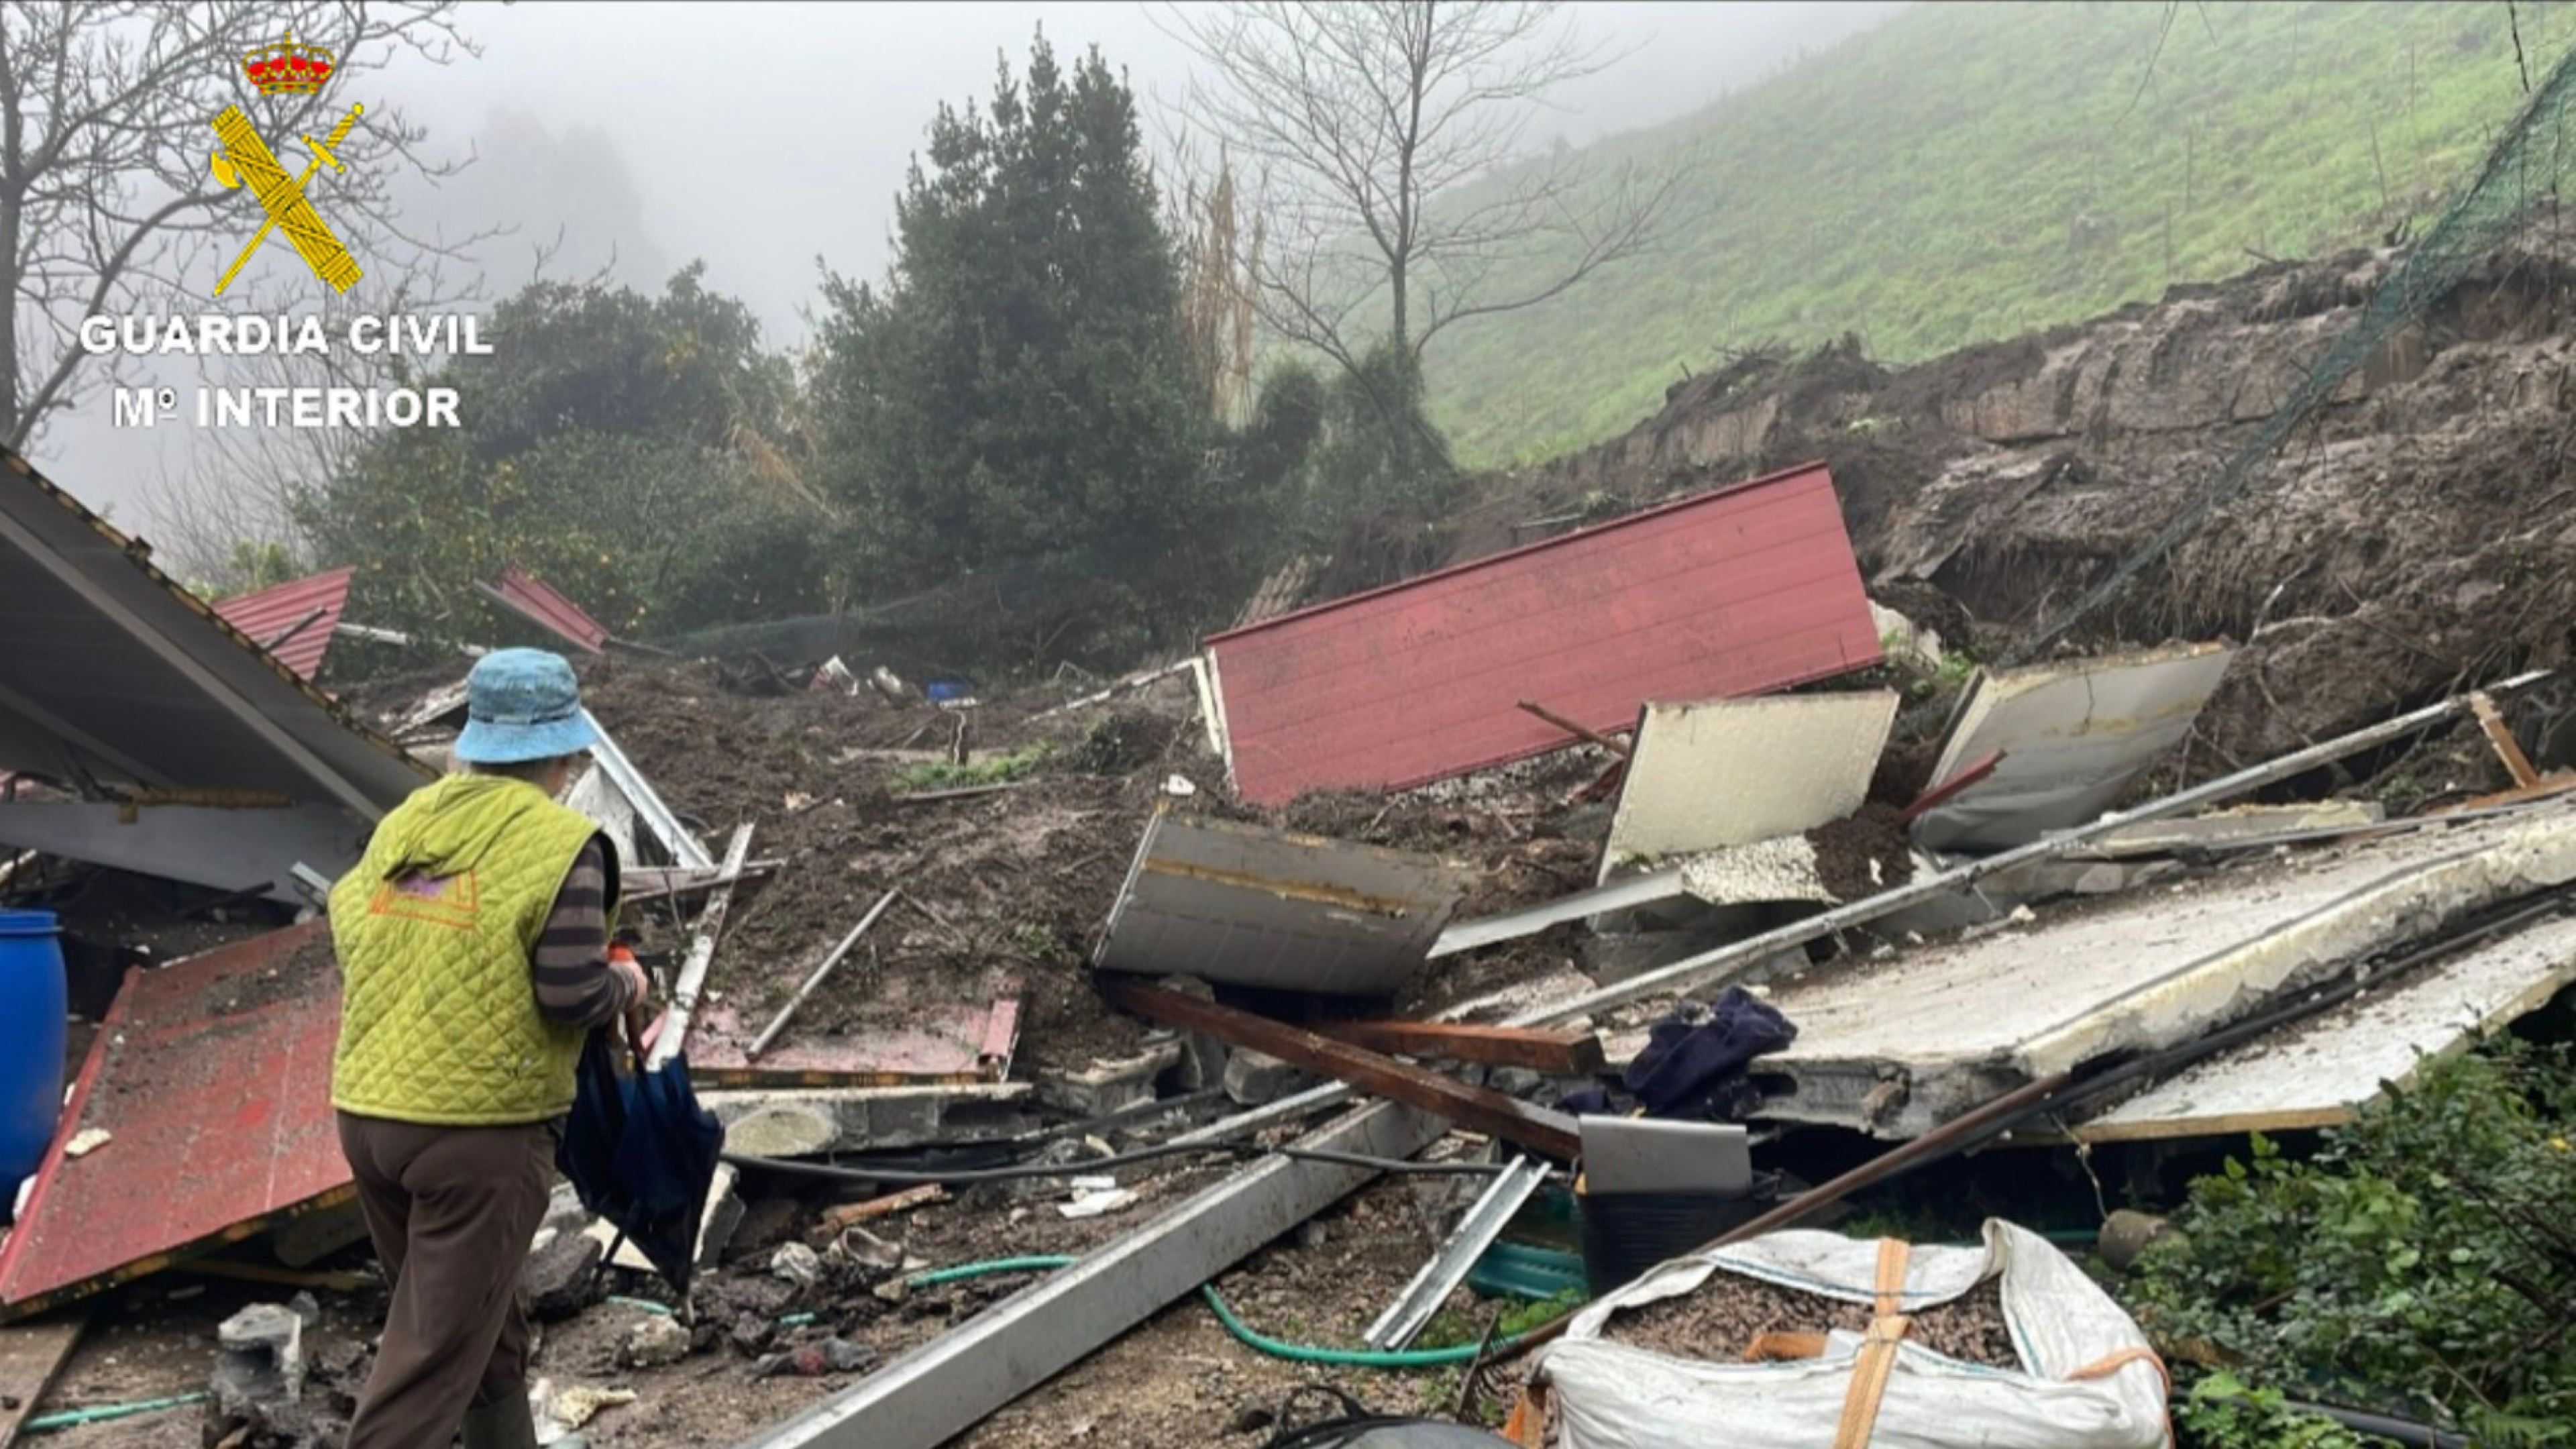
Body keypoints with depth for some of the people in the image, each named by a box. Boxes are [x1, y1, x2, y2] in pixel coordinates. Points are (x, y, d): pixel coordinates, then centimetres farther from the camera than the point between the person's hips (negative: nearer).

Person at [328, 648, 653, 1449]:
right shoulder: (562, 842, -11)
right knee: (434, 1352, 1)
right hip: (480, 1128, -7)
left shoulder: (404, 820, 8)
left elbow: (345, 931, 14)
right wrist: (625, 984, 3)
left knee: (482, 1318, 24)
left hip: (366, 1111, 7)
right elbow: (574, 996, -17)